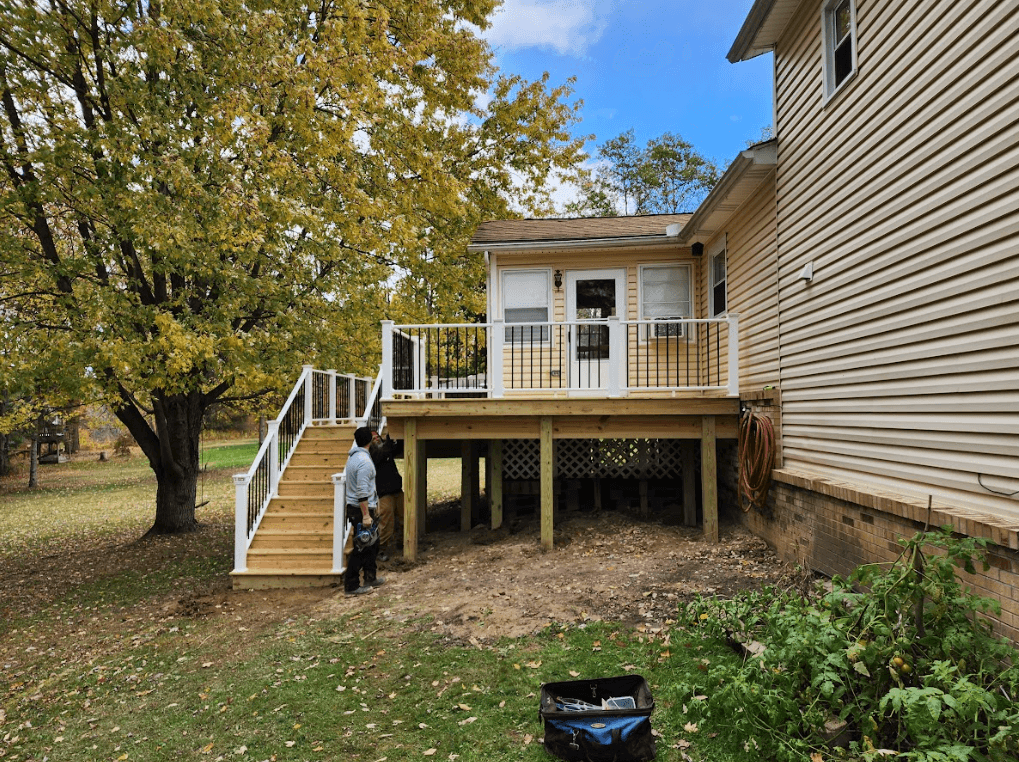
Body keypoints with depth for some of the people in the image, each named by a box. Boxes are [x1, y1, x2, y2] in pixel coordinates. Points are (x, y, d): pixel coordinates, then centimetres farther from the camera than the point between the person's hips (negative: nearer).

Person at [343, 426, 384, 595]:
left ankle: (371, 578, 29)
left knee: (372, 543, 19)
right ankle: (351, 586, 4)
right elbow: (362, 492, -25)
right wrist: (366, 515, -23)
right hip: (362, 508, -10)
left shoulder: (352, 457, 10)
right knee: (361, 548, -2)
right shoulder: (364, 461, -21)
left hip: (353, 507, 10)